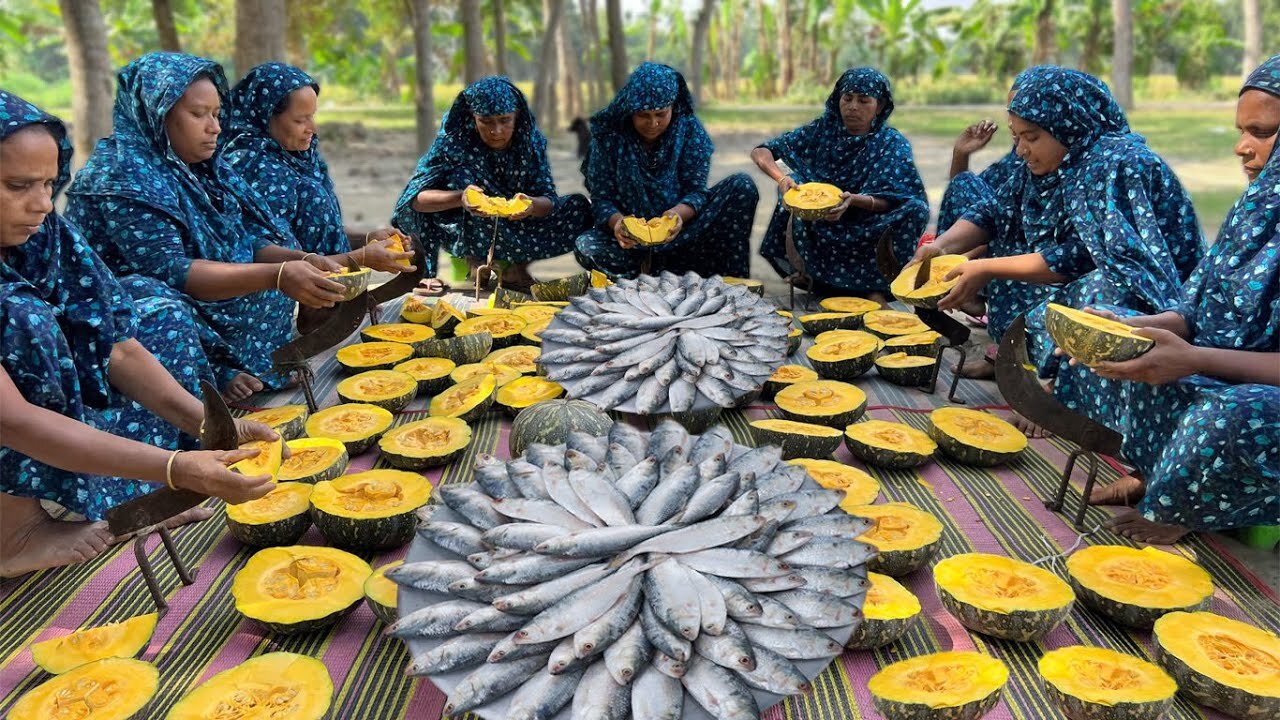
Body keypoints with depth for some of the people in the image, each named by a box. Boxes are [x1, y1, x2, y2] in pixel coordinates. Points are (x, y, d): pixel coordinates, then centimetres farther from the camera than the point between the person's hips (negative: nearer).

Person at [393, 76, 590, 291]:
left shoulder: (530, 140, -10)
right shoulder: (454, 141, -17)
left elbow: (548, 199, -14)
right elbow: (416, 198, -22)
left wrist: (532, 204, -40)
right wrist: (459, 198, -42)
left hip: (518, 223, 3)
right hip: (466, 233, -2)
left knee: (579, 207, -15)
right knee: (462, 174, -29)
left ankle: (517, 264, -15)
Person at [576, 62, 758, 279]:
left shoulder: (689, 129, -3)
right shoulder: (608, 136, -5)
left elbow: (696, 189, -8)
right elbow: (602, 198, -7)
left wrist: (679, 213, -32)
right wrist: (616, 221, -31)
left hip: (681, 233, 0)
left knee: (743, 187, -18)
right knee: (585, 246, -32)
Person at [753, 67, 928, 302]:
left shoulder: (893, 143, -3)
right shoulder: (823, 130, 1)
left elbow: (888, 201, -14)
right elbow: (760, 152, -4)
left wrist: (853, 200, -35)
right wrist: (781, 178, -26)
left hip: (867, 228, 0)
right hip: (817, 228, 1)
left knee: (915, 208, -25)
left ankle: (878, 287, -19)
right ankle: (801, 271, -14)